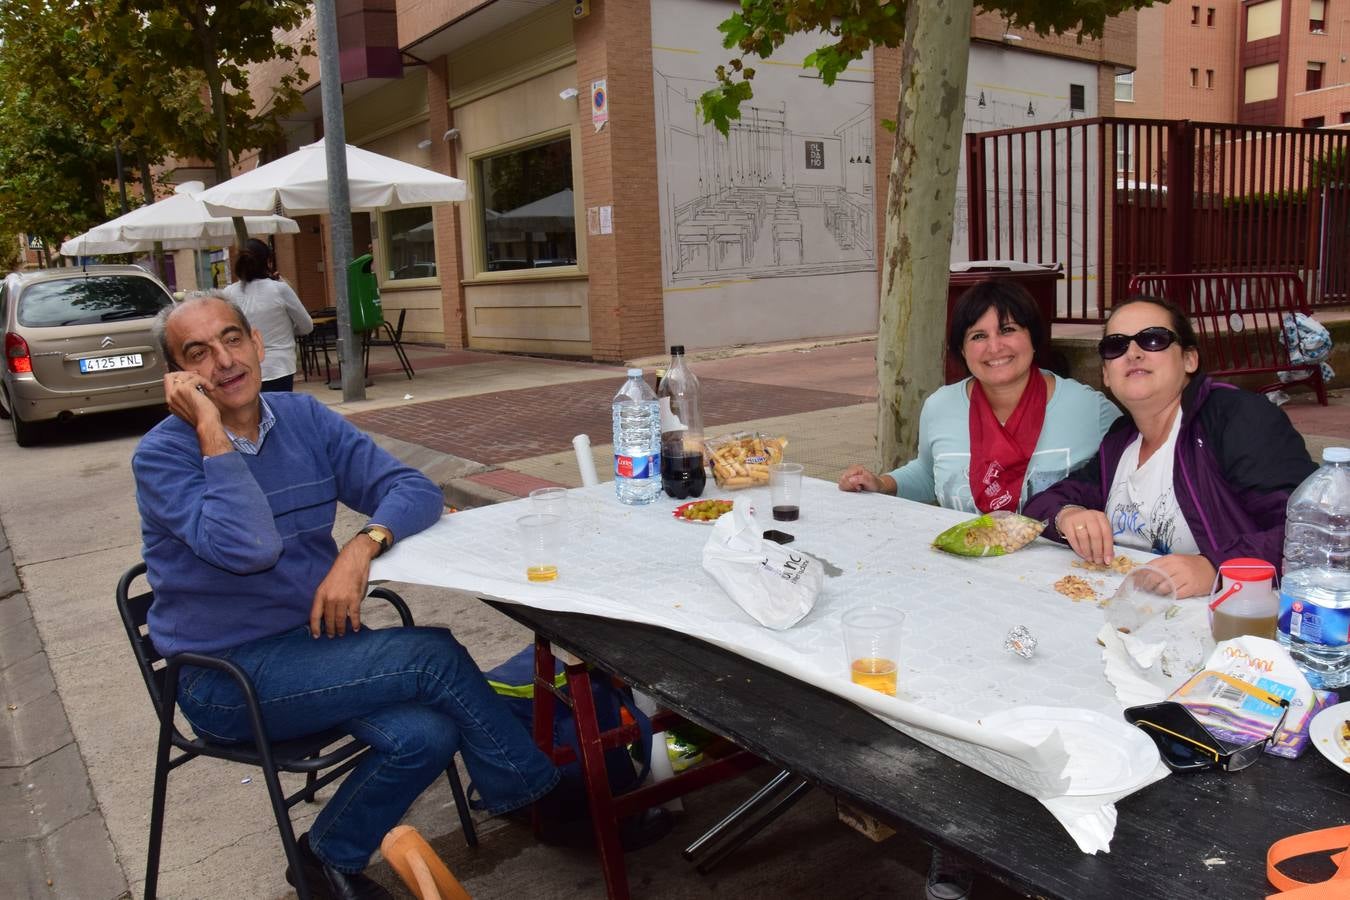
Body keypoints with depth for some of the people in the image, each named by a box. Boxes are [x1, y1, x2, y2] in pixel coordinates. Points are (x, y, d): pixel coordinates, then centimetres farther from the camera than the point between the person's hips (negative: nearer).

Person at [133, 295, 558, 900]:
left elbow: (416, 491, -1)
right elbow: (249, 548, -27)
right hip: (227, 678, -5)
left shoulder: (304, 419, 4)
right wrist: (211, 430, -22)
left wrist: (363, 545, -20)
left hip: (315, 637, 5)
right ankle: (530, 788, 2)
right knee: (434, 655, -21)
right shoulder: (162, 456, -10)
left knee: (424, 734, -21)